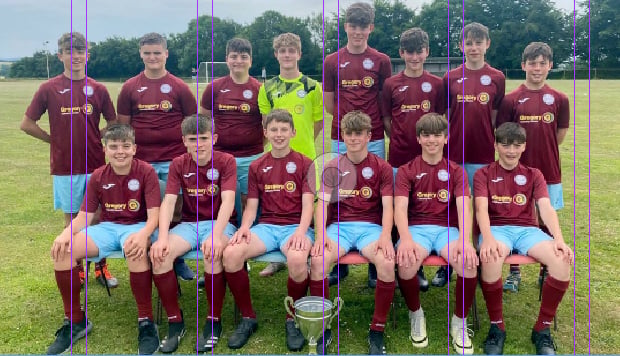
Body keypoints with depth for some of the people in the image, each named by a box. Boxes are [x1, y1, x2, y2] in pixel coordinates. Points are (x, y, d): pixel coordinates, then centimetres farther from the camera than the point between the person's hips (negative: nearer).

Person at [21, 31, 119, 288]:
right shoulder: (49, 89, -3)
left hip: (96, 164, 1)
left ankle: (101, 267, 21)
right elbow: (27, 124, 2)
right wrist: (55, 140, 2)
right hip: (64, 167, -1)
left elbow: (114, 124, 12)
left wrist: (94, 138, 4)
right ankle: (76, 270, 23)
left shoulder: (98, 89, 1)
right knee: (72, 219, 10)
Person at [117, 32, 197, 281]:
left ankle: (178, 260, 20)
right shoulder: (130, 87, 5)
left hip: (174, 162, -1)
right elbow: (123, 125, 9)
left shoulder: (179, 87, 2)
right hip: (141, 162, 1)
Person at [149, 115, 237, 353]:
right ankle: (175, 321, -9)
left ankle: (214, 321, -15)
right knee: (159, 254, -26)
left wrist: (215, 235, -35)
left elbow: (228, 201, -19)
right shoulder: (178, 164, 3)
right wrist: (162, 237, -25)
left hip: (219, 223, -3)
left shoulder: (226, 161, -7)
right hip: (189, 224, 3)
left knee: (212, 253, -37)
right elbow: (168, 201, -8)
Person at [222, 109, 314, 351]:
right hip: (266, 226, 3)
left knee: (297, 260, -38)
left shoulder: (304, 163, 6)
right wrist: (244, 227, -12)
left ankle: (293, 319, -9)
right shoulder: (257, 166, 14)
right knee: (231, 254, -28)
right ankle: (247, 317, -6)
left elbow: (308, 204, -3)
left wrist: (301, 231, -22)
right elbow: (252, 205, 9)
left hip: (295, 226, -2)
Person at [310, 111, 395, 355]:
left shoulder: (382, 168, 7)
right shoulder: (333, 167, 9)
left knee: (387, 262, -33)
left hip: (371, 226, -1)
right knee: (317, 260, -30)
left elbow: (387, 206, -1)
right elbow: (323, 203, 0)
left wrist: (385, 236, -20)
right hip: (339, 226, 1)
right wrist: (320, 235, -18)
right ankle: (324, 328, -12)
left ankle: (377, 330, -13)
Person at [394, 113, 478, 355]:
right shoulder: (406, 171, 6)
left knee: (469, 264, -31)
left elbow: (463, 206, -7)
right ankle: (416, 314, -2)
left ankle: (459, 321, -2)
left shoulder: (456, 171, 10)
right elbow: (400, 207, -8)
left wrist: (464, 240, -27)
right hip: (417, 229, -1)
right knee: (406, 263, -35)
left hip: (447, 229, 1)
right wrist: (405, 239, -29)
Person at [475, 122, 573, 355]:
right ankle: (497, 326, -17)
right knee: (490, 258, -39)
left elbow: (546, 208, 0)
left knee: (562, 260, -29)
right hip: (497, 229, -2)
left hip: (527, 229, 3)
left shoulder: (534, 175, 16)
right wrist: (487, 238, -29)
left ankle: (542, 328, -11)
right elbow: (481, 209, -7)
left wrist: (559, 238, -21)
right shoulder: (484, 174, 9)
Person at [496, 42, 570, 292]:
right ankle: (514, 272, 20)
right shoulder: (511, 100, -4)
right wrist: (520, 154, -3)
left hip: (549, 171, 1)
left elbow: (560, 135, 9)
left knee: (547, 223, 11)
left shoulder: (559, 99, 1)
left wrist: (542, 151, 6)